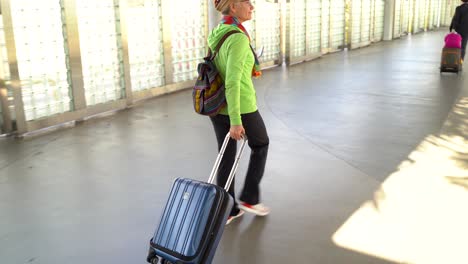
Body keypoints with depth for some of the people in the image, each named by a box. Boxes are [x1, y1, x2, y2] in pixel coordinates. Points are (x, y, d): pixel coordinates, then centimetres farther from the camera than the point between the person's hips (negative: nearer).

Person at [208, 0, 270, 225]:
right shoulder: (238, 39, -23)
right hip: (240, 108, -8)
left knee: (227, 157, 17)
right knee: (261, 144, 19)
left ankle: (227, 210, 26)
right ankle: (249, 198, 24)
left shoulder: (217, 34, 6)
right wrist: (235, 121, -26)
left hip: (217, 105, 8)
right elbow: (232, 82, -27)